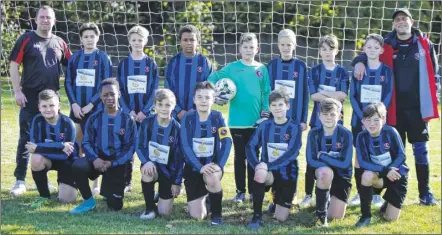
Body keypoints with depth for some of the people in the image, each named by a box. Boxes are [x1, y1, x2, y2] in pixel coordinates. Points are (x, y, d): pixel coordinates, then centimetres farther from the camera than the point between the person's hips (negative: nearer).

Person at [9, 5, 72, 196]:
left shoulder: (59, 43, 9)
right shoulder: (26, 39, -2)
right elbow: (14, 65, -5)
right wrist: (17, 91, -12)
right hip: (30, 97, -4)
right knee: (26, 139, -3)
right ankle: (20, 181, 3)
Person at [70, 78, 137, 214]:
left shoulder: (128, 120, -1)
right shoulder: (94, 119, 4)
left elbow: (130, 147, -4)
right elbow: (86, 143, 0)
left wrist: (112, 163, -16)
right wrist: (94, 159, -21)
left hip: (117, 164, -1)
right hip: (97, 160, 1)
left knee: (115, 206, -5)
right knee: (77, 166, -34)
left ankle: (108, 192, 35)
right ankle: (88, 201, -9)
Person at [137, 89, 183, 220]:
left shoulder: (177, 128, -11)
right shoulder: (147, 123, -9)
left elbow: (180, 157, -8)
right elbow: (140, 147, -8)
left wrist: (177, 182, -8)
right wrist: (146, 162, -29)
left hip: (169, 170, 0)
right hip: (151, 165, 0)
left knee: (164, 212, -5)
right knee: (147, 173, -39)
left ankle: (164, 193, 31)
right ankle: (150, 208, -14)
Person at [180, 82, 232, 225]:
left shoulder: (217, 117, -5)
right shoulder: (188, 118, -8)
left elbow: (227, 142, -13)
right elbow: (185, 146, -15)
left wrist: (219, 165, -26)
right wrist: (200, 167, -26)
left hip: (212, 164, 0)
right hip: (193, 167, 0)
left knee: (212, 178, -39)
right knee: (197, 216, -5)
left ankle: (217, 213, -13)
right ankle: (202, 196, 31)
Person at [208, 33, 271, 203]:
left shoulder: (262, 69, 3)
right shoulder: (232, 68, -1)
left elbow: (266, 93, 3)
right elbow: (212, 79, 1)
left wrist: (266, 111, -4)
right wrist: (214, 96, -13)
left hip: (256, 120, 1)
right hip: (237, 120, -1)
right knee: (239, 156, 8)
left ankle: (253, 191, 18)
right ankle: (240, 191, 15)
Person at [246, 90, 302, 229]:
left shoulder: (295, 127, -9)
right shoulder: (264, 126, 0)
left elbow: (292, 153, -20)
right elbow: (250, 147, -4)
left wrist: (269, 165, -29)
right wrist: (257, 165, -24)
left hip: (287, 174, -1)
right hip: (268, 172, 1)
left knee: (281, 218, -4)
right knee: (260, 173, -37)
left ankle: (279, 200, 34)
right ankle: (257, 216, -20)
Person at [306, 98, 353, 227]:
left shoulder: (346, 134, -17)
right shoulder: (314, 133, -11)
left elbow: (345, 163, -24)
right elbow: (311, 161, -20)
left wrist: (322, 155, -20)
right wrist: (333, 161, -29)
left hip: (341, 175, 0)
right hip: (323, 172, 0)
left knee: (336, 217, -6)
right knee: (325, 171, -38)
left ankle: (330, 198, 31)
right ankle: (320, 213, -19)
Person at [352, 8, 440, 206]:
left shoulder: (425, 45, 3)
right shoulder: (387, 47, 3)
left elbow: (434, 73, 7)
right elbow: (369, 53, 13)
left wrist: (432, 98, 1)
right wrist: (359, 61, -11)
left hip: (418, 107, -1)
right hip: (395, 108, 1)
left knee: (421, 150, 3)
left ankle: (425, 192, 10)